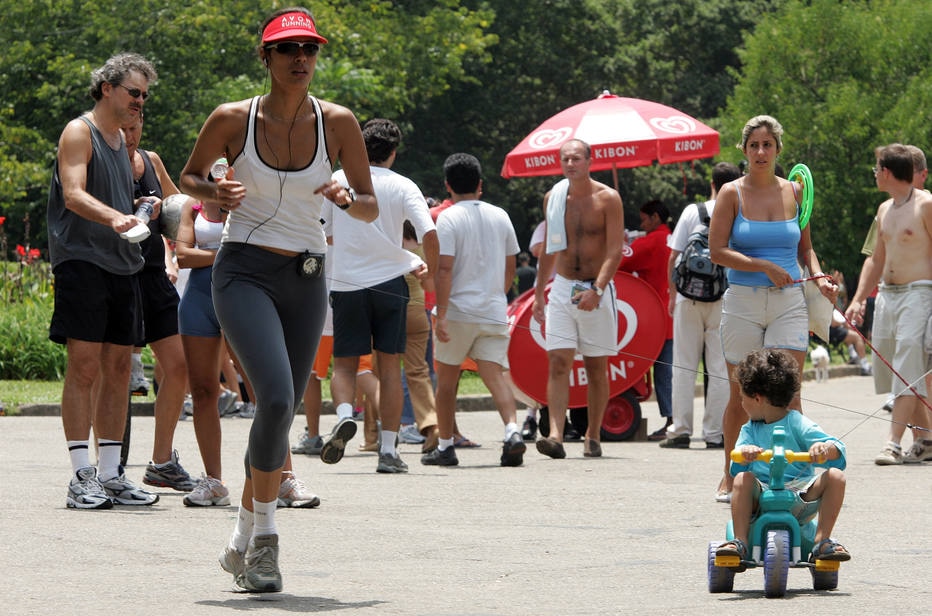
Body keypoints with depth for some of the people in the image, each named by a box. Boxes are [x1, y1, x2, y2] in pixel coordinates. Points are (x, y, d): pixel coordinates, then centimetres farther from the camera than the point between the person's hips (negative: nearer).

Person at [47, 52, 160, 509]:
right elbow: (74, 195, -19)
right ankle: (82, 477, -11)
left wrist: (141, 207, 8)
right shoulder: (79, 132, -5)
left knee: (118, 368, 6)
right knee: (85, 366, -11)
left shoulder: (121, 139, 20)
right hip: (82, 261, -8)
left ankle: (110, 475, 9)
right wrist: (114, 216, -36)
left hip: (121, 264, 8)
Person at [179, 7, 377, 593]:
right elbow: (190, 176, 11)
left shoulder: (337, 122, -1)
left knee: (283, 412, 7)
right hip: (244, 273, -3)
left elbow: (372, 208, 7)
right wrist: (215, 191, -11)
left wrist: (347, 199, -16)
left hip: (306, 281, 3)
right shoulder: (233, 119, -5)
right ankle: (264, 534, -7)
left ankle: (245, 543, 26)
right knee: (276, 398, -23)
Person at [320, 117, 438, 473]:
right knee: (389, 366, 6)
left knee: (345, 363, 10)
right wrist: (430, 269, 7)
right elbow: (428, 233, -12)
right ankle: (388, 450, 2)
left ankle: (344, 414, -20)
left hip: (346, 284, 0)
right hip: (389, 281, 0)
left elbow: (321, 233, 10)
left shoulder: (337, 180, 2)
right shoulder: (403, 187, -2)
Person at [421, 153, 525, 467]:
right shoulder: (500, 216, 9)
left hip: (458, 311, -4)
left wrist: (441, 313, -16)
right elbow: (510, 267, 15)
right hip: (494, 311, 4)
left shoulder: (449, 218, -7)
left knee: (446, 379, 10)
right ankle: (512, 431, -26)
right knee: (495, 375, -3)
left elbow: (444, 269, -15)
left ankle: (445, 446, 15)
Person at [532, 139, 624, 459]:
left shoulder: (607, 199, -6)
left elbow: (615, 250, -12)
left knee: (596, 367, 5)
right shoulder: (553, 198, 6)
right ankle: (555, 436, -19)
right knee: (558, 363, -10)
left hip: (597, 291, -3)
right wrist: (539, 293, 17)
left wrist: (597, 290, -23)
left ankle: (593, 437, 14)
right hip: (562, 289, 3)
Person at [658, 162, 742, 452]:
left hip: (688, 296, 1)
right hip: (724, 300, -1)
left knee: (684, 365, 7)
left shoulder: (693, 211, 1)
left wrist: (673, 294, 11)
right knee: (720, 368, 3)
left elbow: (674, 256, 1)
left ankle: (680, 429, 5)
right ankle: (714, 432, 2)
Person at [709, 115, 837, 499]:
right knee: (741, 395, 5)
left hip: (789, 303, 1)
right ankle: (731, 477, 20)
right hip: (743, 302, -1)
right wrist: (766, 267, -13)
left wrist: (819, 277, 1)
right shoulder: (732, 193, 0)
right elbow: (717, 250, -7)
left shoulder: (794, 192, 9)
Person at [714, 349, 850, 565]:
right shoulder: (750, 430, 16)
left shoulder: (797, 424, 6)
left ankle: (822, 541, -21)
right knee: (743, 478, -28)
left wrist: (826, 449, -30)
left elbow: (838, 450, -5)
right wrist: (743, 454, -25)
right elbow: (736, 467, 0)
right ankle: (740, 541, -27)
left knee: (835, 476, -23)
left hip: (800, 496, -1)